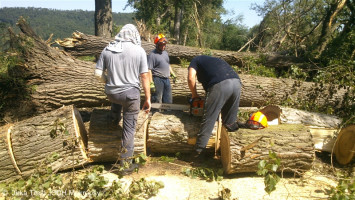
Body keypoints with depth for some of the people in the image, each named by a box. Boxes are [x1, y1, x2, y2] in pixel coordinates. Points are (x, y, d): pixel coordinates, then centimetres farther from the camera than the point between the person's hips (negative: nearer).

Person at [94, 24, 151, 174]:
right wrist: (148, 99, -2)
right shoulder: (139, 51, -6)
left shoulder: (107, 49, 1)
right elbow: (144, 77, -8)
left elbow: (98, 73, 1)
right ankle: (126, 161, 17)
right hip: (131, 94, -2)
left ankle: (115, 119, 58)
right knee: (129, 128, 9)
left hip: (111, 93, 3)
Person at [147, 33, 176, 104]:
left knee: (168, 101, 12)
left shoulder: (165, 53, 16)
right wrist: (151, 83, -22)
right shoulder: (152, 54, -10)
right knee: (157, 102, -4)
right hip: (157, 79, -8)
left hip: (166, 79, 8)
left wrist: (173, 75, 22)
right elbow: (149, 70, -16)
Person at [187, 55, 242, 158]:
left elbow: (191, 78, 8)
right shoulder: (215, 60, 42)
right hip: (236, 82, 6)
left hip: (220, 85, -6)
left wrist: (194, 95, 23)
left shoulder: (196, 60, 27)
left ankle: (198, 151, 5)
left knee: (208, 120, 1)